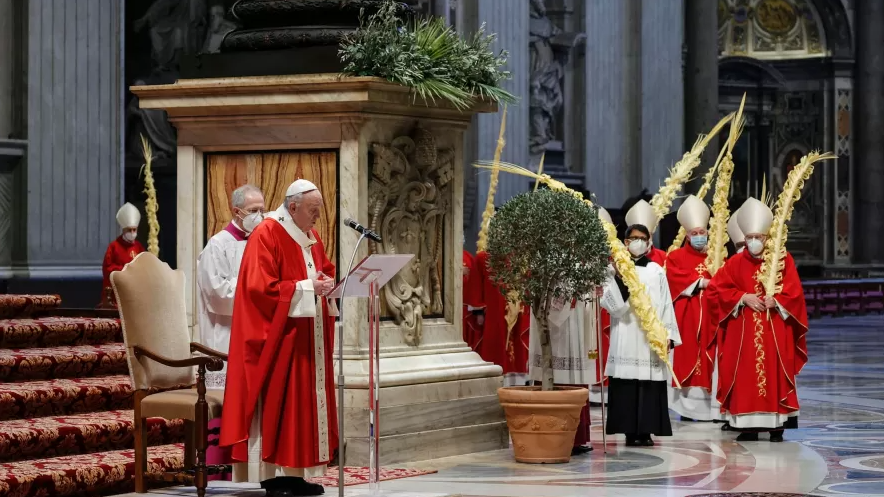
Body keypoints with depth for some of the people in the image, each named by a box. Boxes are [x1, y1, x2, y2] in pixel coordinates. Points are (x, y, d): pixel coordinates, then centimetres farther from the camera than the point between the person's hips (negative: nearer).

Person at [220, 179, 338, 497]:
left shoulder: (311, 237, 13)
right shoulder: (266, 235, -13)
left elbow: (325, 271, 21)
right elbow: (261, 287, -20)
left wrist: (327, 283, -3)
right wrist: (307, 287, -22)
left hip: (308, 337, 9)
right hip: (278, 336, -9)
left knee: (305, 401, 8)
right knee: (277, 403, -7)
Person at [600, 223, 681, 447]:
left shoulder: (656, 271, 12)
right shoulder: (615, 269, 4)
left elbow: (665, 305, 10)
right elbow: (609, 303, -6)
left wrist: (669, 334, 2)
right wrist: (618, 278, -17)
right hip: (625, 336, -2)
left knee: (649, 384, -2)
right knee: (626, 383, -6)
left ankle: (646, 430, 2)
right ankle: (630, 430, -2)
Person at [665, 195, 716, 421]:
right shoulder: (676, 256, 6)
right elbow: (675, 278, -10)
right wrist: (701, 282, -10)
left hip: (709, 315, 3)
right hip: (685, 316, -3)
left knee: (709, 358, -1)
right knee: (686, 359, -6)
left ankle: (708, 406, 0)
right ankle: (687, 407, -5)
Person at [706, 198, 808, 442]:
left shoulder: (783, 261, 3)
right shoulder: (735, 263, 6)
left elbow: (794, 293, -2)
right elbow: (717, 289, 1)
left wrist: (775, 300, -19)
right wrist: (744, 297, -10)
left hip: (774, 330, -1)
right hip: (743, 331, 1)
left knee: (774, 374, -3)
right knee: (745, 377, -2)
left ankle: (776, 426, 0)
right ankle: (748, 425, 1)